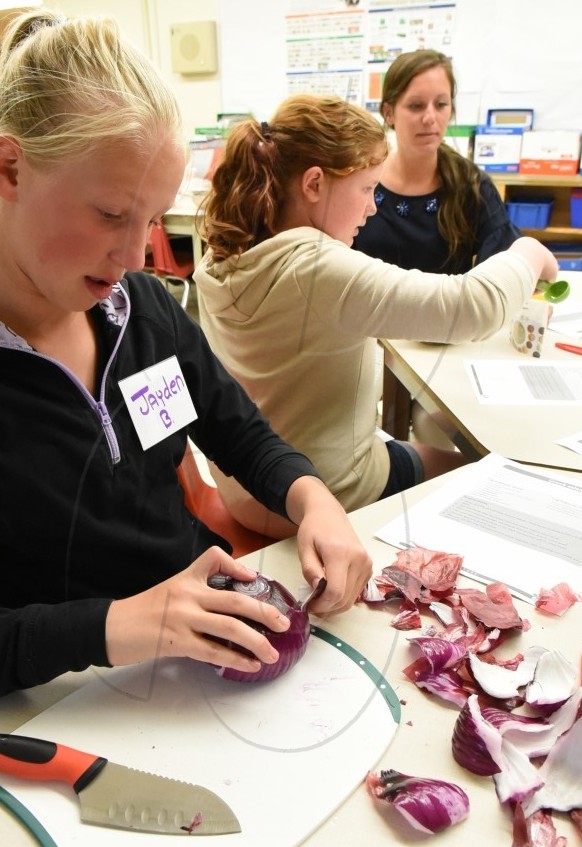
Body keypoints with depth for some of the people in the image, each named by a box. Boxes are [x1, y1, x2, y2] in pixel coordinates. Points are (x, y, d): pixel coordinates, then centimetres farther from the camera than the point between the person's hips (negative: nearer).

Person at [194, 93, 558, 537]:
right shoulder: (318, 270, -32)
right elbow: (473, 305, -32)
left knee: (419, 450, 32)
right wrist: (528, 254, -11)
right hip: (327, 502, -7)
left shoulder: (220, 262, -5)